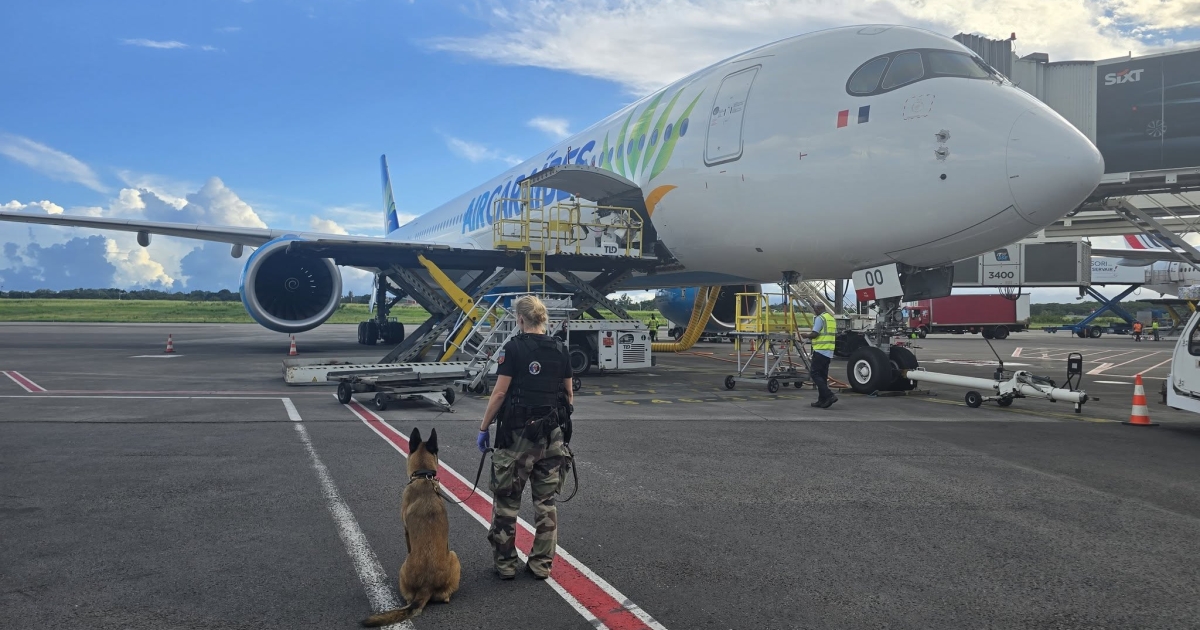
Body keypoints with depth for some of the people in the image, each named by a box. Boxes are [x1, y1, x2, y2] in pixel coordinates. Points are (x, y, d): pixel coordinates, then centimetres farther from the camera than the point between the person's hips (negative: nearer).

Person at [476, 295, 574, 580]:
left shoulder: (513, 348, -9)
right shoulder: (560, 349, 5)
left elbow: (500, 393, -11)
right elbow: (568, 394, 10)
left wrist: (483, 427, -3)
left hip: (517, 433, -4)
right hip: (552, 434, 5)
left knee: (507, 501, 8)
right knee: (546, 501, 12)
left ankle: (505, 563, 15)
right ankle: (541, 563, 17)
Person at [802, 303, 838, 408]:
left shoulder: (820, 318, -12)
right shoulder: (832, 318, 16)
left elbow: (814, 334, -19)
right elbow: (835, 335, 21)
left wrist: (806, 336, 0)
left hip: (820, 350, -9)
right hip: (829, 352, 9)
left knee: (815, 374, -7)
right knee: (823, 375, 12)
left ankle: (829, 395, -18)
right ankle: (822, 400, 13)